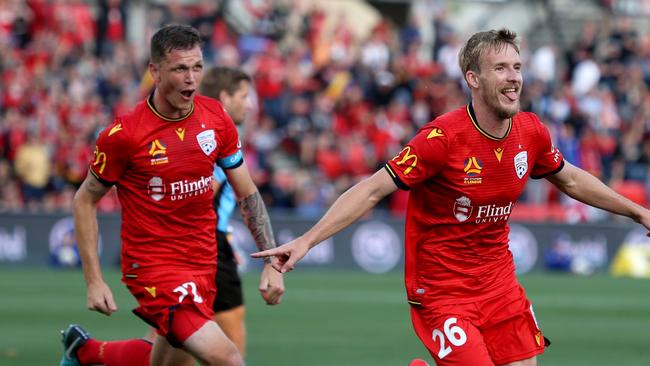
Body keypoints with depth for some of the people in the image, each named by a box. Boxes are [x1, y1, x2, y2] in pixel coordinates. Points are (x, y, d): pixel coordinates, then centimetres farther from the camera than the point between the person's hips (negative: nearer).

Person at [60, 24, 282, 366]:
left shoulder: (215, 117, -2)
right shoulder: (124, 134, -15)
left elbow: (247, 195, 8)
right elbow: (84, 201, -4)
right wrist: (94, 281, -8)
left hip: (204, 263, 6)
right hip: (153, 265, -6)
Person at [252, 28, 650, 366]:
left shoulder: (531, 132, -2)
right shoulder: (442, 137, -20)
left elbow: (571, 180, 18)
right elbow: (372, 191, -19)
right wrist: (307, 240, -26)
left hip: (499, 283, 6)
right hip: (442, 288, -6)